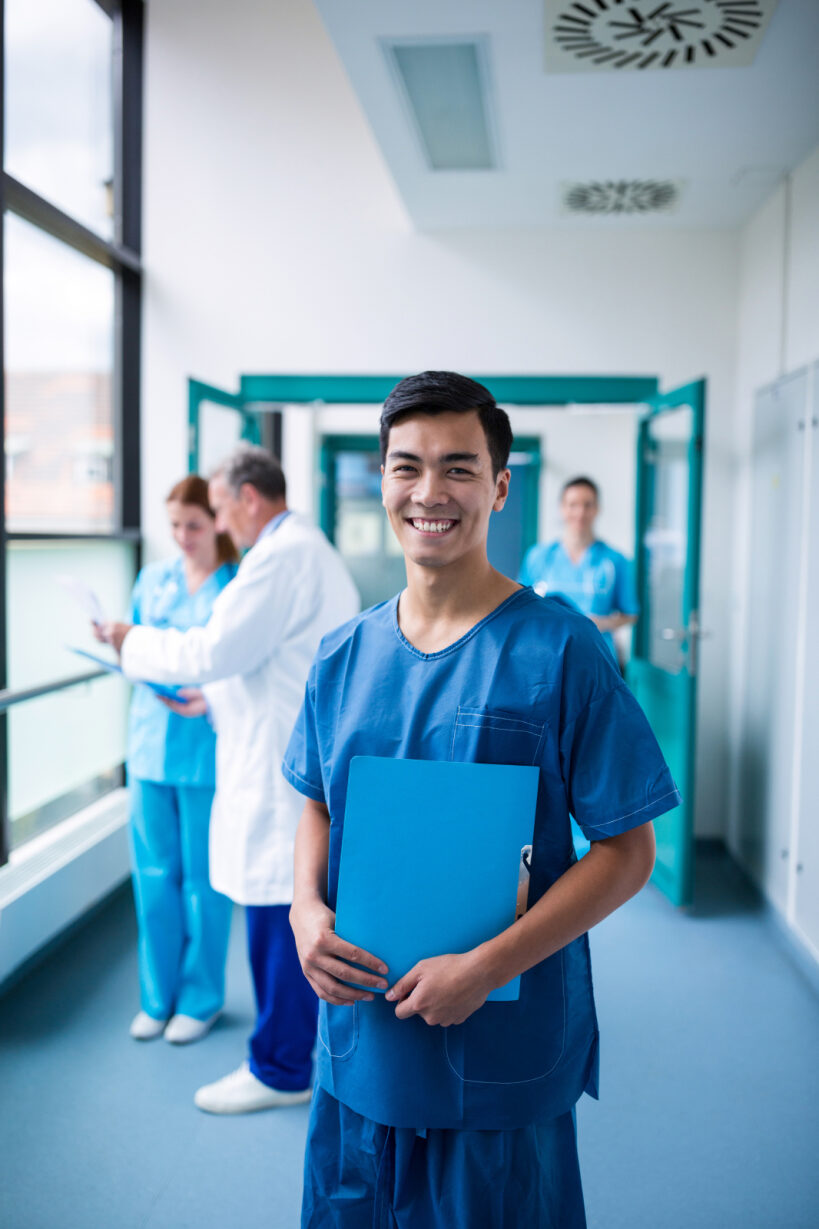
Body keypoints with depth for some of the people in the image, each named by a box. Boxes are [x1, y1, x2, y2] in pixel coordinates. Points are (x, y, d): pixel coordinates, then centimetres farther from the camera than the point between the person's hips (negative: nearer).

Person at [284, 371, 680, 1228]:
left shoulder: (560, 651, -14)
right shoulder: (342, 657, 1)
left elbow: (628, 850, -12)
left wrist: (486, 967, -20)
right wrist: (307, 908, -6)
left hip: (505, 1059, -4)